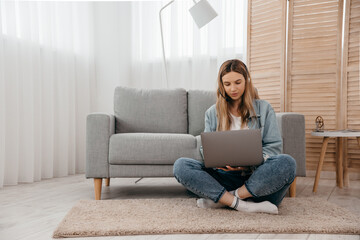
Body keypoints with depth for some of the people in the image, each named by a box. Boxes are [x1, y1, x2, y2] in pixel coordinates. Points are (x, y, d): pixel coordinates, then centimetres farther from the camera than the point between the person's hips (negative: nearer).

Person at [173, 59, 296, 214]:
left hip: (256, 176, 0)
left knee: (287, 163, -32)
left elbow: (274, 146, 1)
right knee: (180, 165, -21)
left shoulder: (264, 108, 8)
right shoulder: (212, 113, 13)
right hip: (224, 176, 1)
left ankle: (221, 199, -22)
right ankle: (243, 204, -28)